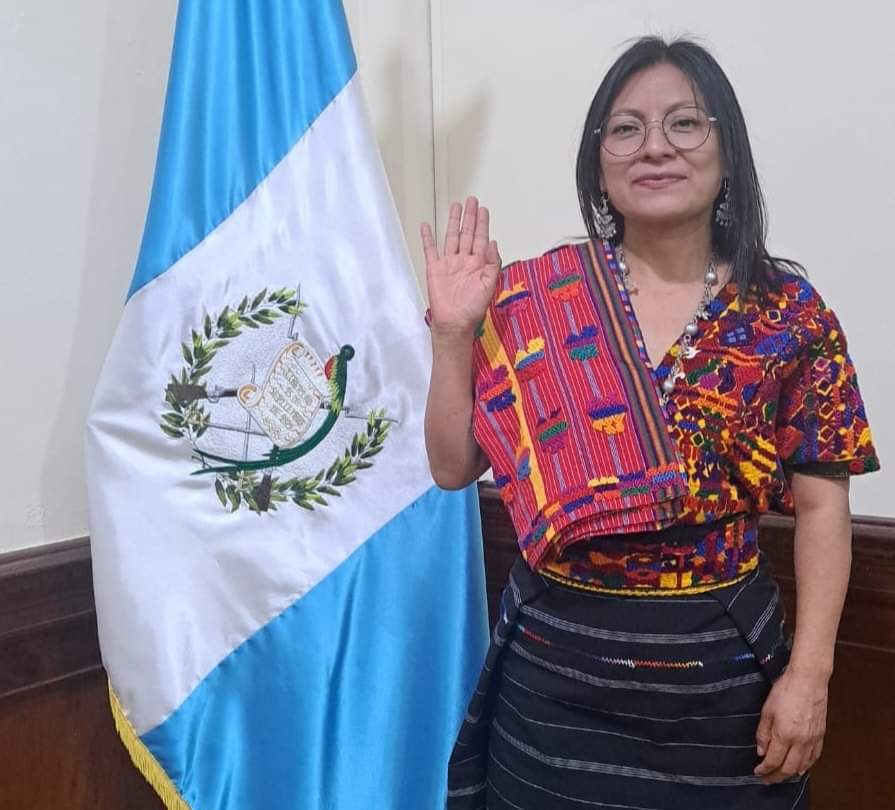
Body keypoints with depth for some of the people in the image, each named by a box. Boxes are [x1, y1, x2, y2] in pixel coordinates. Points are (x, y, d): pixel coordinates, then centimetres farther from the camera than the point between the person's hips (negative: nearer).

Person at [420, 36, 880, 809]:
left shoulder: (787, 310, -5)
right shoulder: (532, 298, -5)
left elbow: (821, 504, -3)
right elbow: (454, 467, -1)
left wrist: (809, 673, -8)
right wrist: (454, 330, -13)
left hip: (721, 664, 0)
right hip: (556, 660, 1)